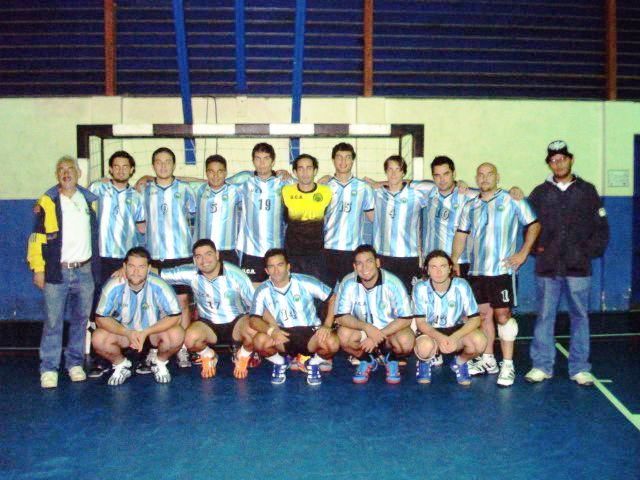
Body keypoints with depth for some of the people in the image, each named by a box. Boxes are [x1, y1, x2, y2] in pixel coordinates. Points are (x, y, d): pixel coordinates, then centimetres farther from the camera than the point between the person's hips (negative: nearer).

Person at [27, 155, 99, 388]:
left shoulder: (90, 200, 9)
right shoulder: (48, 202, -1)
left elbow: (96, 234, 19)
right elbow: (37, 237, -2)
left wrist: (96, 266, 14)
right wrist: (38, 269, -6)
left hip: (85, 271, 3)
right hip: (57, 272, -3)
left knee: (81, 319, 9)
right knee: (53, 321, -2)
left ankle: (75, 364, 21)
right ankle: (49, 369, 7)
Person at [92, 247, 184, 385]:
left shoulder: (159, 286, -27)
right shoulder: (114, 286, -23)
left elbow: (174, 317, -23)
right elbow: (101, 318, -16)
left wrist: (145, 332, -32)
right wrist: (127, 333, -30)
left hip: (155, 330, -1)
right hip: (123, 330, 1)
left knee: (176, 335, -30)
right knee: (98, 339, -25)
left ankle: (160, 363, 3)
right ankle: (121, 364, 7)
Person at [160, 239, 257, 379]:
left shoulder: (235, 275, -17)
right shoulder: (190, 274, -11)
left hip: (237, 322, -1)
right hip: (208, 324, 2)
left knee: (254, 331, -34)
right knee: (190, 338, -31)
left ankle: (243, 357, 3)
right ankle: (208, 356, 8)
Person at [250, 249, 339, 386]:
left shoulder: (306, 283, -10)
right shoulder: (263, 291, -6)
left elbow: (333, 299, -5)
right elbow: (254, 319, -13)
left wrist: (327, 325, -18)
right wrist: (271, 330, -33)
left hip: (310, 333, -1)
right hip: (282, 335, 1)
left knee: (332, 343, -32)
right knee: (260, 340, -30)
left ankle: (313, 363, 5)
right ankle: (280, 363, 5)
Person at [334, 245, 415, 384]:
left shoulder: (392, 283, -21)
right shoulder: (348, 283, -17)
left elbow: (405, 319, -18)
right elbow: (341, 317, -16)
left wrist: (377, 337, -25)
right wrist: (367, 327, -33)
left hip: (390, 331, -1)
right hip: (362, 331, 2)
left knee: (406, 341, -33)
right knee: (344, 334, -29)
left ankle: (392, 359, 4)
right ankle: (367, 361, 3)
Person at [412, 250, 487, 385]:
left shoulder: (461, 286, -15)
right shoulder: (421, 288, -17)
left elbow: (475, 319, -13)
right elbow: (420, 322, -14)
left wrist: (454, 338, -29)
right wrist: (440, 338, -34)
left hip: (456, 330, 2)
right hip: (430, 332, -1)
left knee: (479, 341, -29)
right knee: (425, 347, -36)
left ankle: (460, 363, 7)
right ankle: (424, 362, 5)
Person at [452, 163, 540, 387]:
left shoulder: (512, 201, -2)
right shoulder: (470, 206, 13)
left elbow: (534, 224, -1)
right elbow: (461, 234, 15)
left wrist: (523, 253, -7)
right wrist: (454, 261, 7)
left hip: (502, 269, -5)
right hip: (476, 270, 5)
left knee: (503, 315, -5)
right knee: (484, 314, 11)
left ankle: (507, 365, 2)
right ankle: (487, 360, 22)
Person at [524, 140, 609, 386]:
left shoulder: (587, 191, 6)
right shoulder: (540, 193, 8)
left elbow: (601, 228, 7)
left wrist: (589, 251, -2)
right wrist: (536, 248, 0)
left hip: (578, 267, 0)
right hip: (547, 267, 1)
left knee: (580, 316, 5)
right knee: (544, 317, 3)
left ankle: (580, 368, 13)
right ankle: (542, 366, 11)